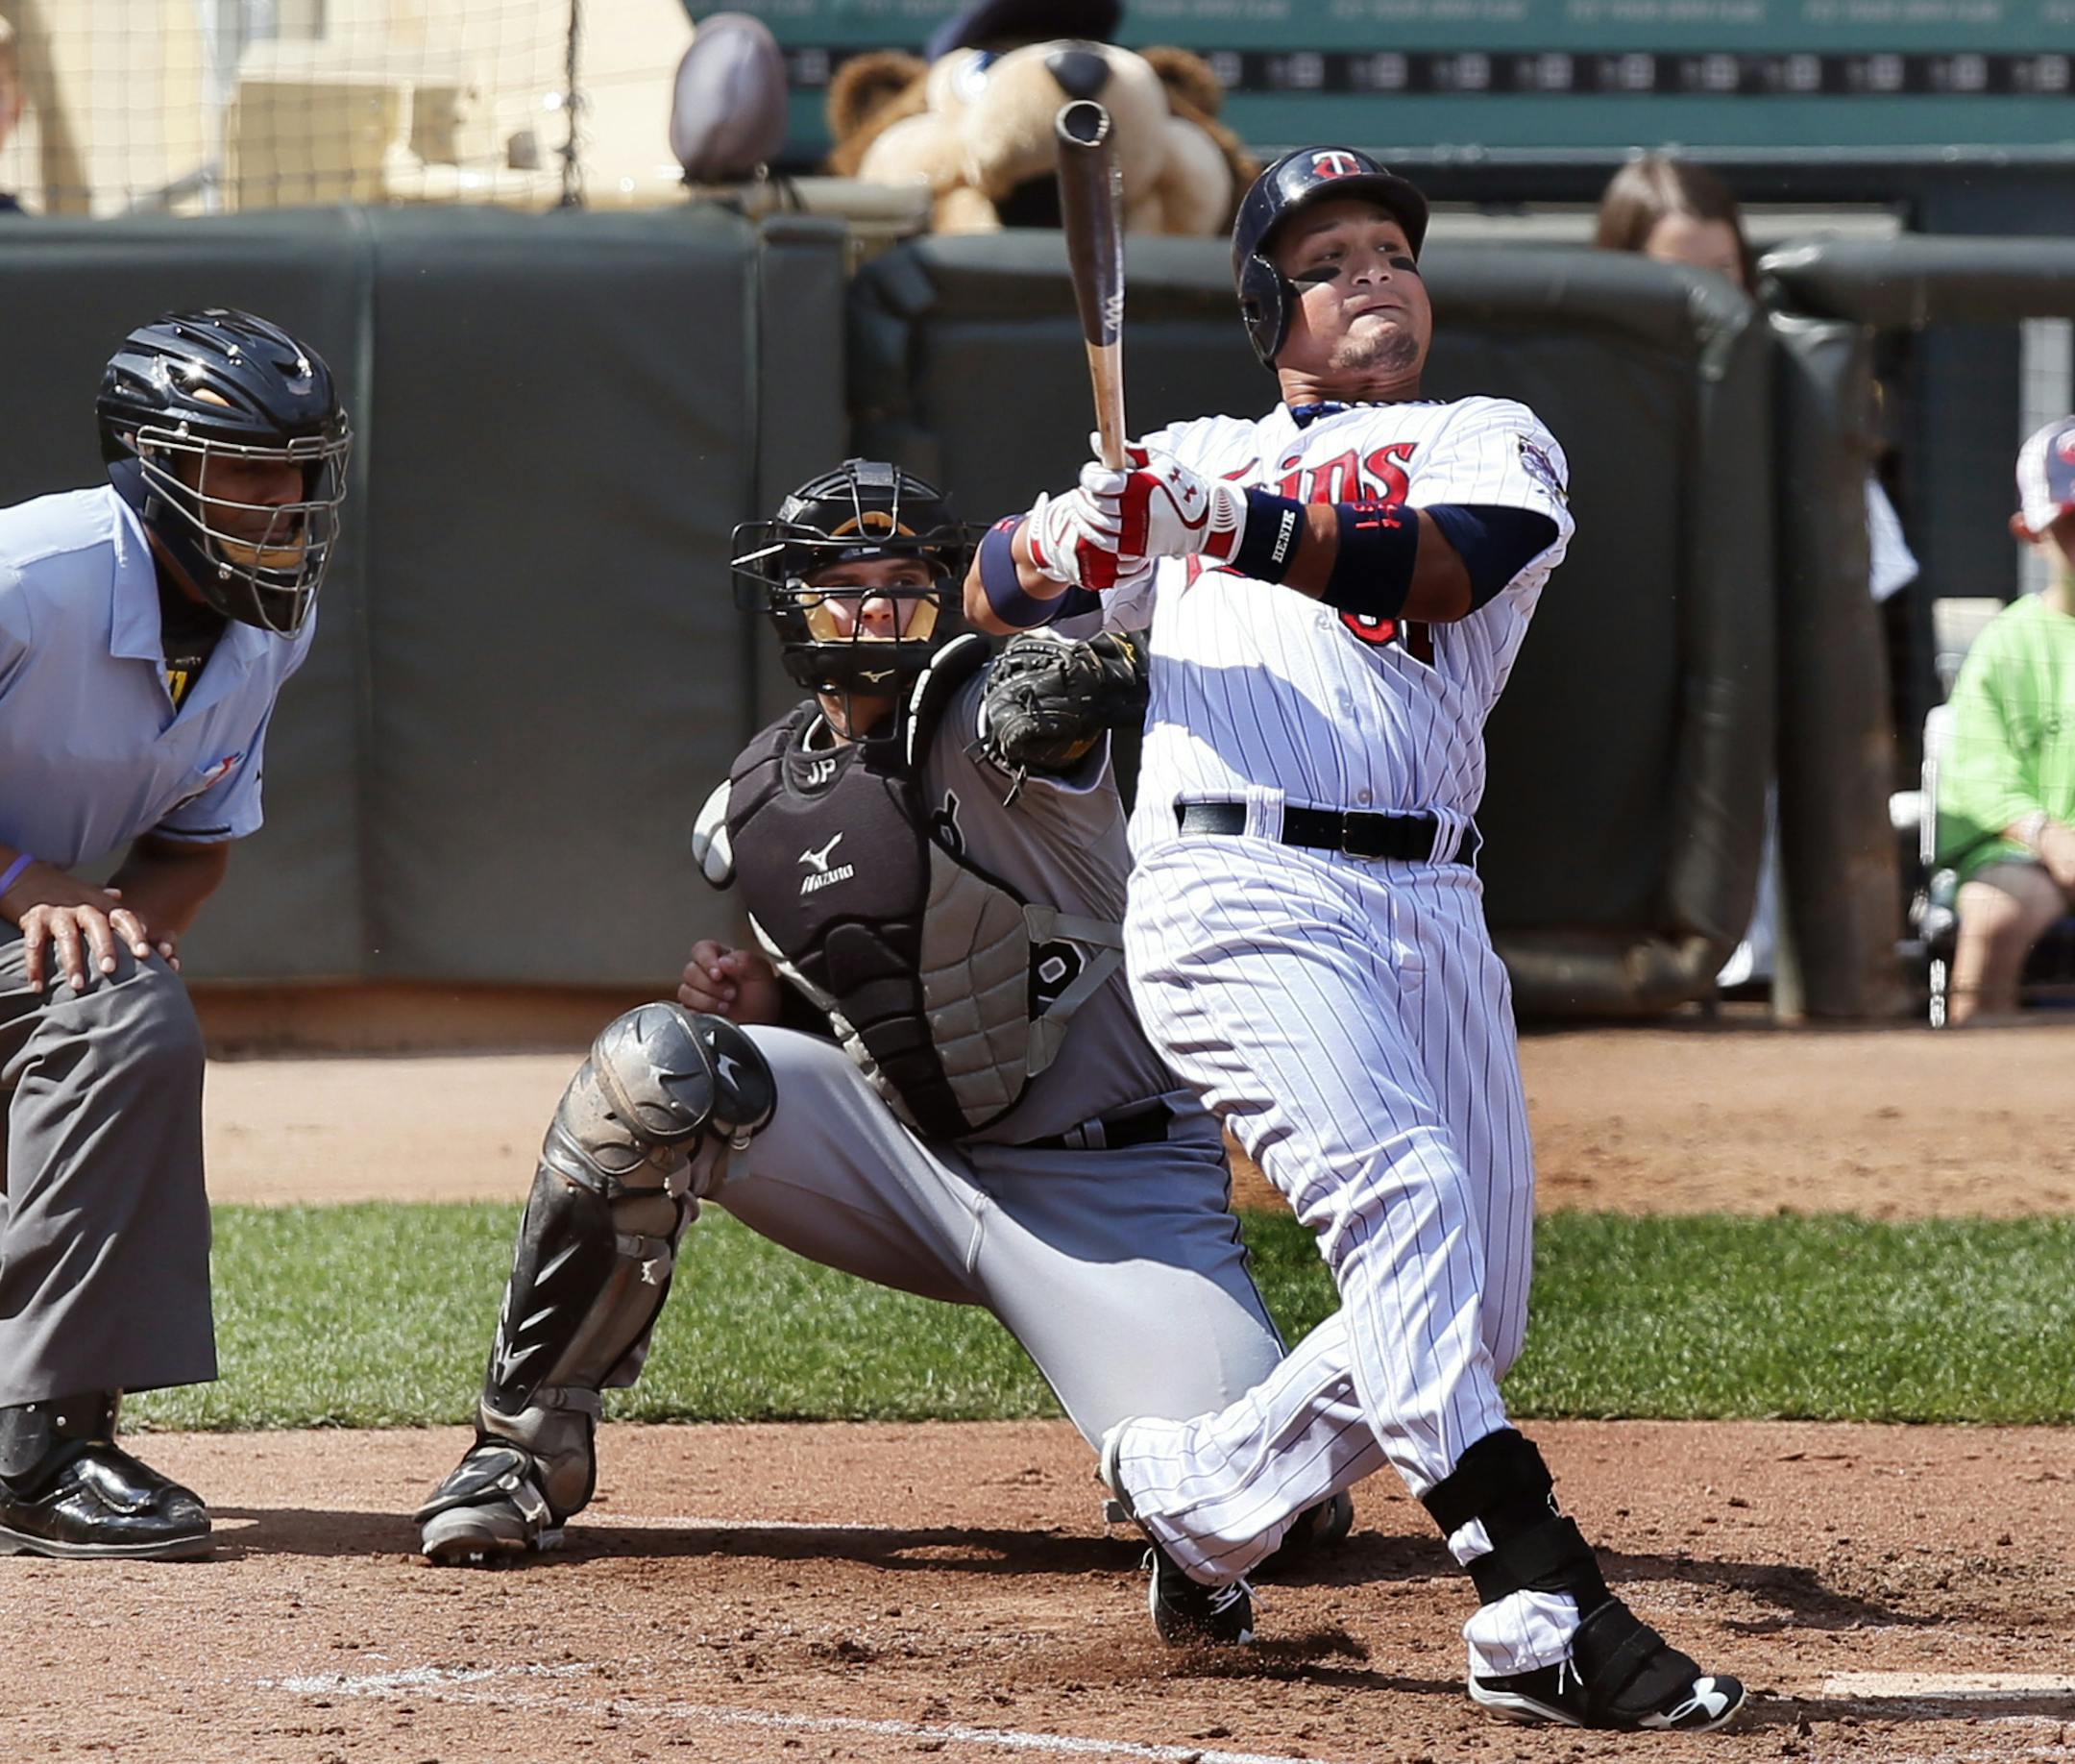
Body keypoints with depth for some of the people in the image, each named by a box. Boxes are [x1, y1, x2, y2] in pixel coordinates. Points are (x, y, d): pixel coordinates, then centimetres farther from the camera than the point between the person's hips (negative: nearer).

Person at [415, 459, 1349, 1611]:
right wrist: (760, 1000, -5)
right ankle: (523, 1452, -5)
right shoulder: (751, 811, 3)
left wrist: (1090, 672, -65)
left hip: (1110, 1192, -5)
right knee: (654, 1069, -20)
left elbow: (1048, 703, -41)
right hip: (900, 1159, 5)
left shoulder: (978, 719, -15)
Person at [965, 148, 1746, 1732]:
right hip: (1240, 897, -3)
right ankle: (1544, 1611, -33)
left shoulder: (1493, 443, 16)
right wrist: (1068, 542, -6)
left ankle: (1196, 1486, 23)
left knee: (1469, 1315, 1)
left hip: (1434, 914, 3)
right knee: (1408, 1201, -23)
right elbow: (993, 596, 18)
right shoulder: (1197, 463, 23)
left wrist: (1248, 530, -23)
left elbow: (1440, 564, -7)